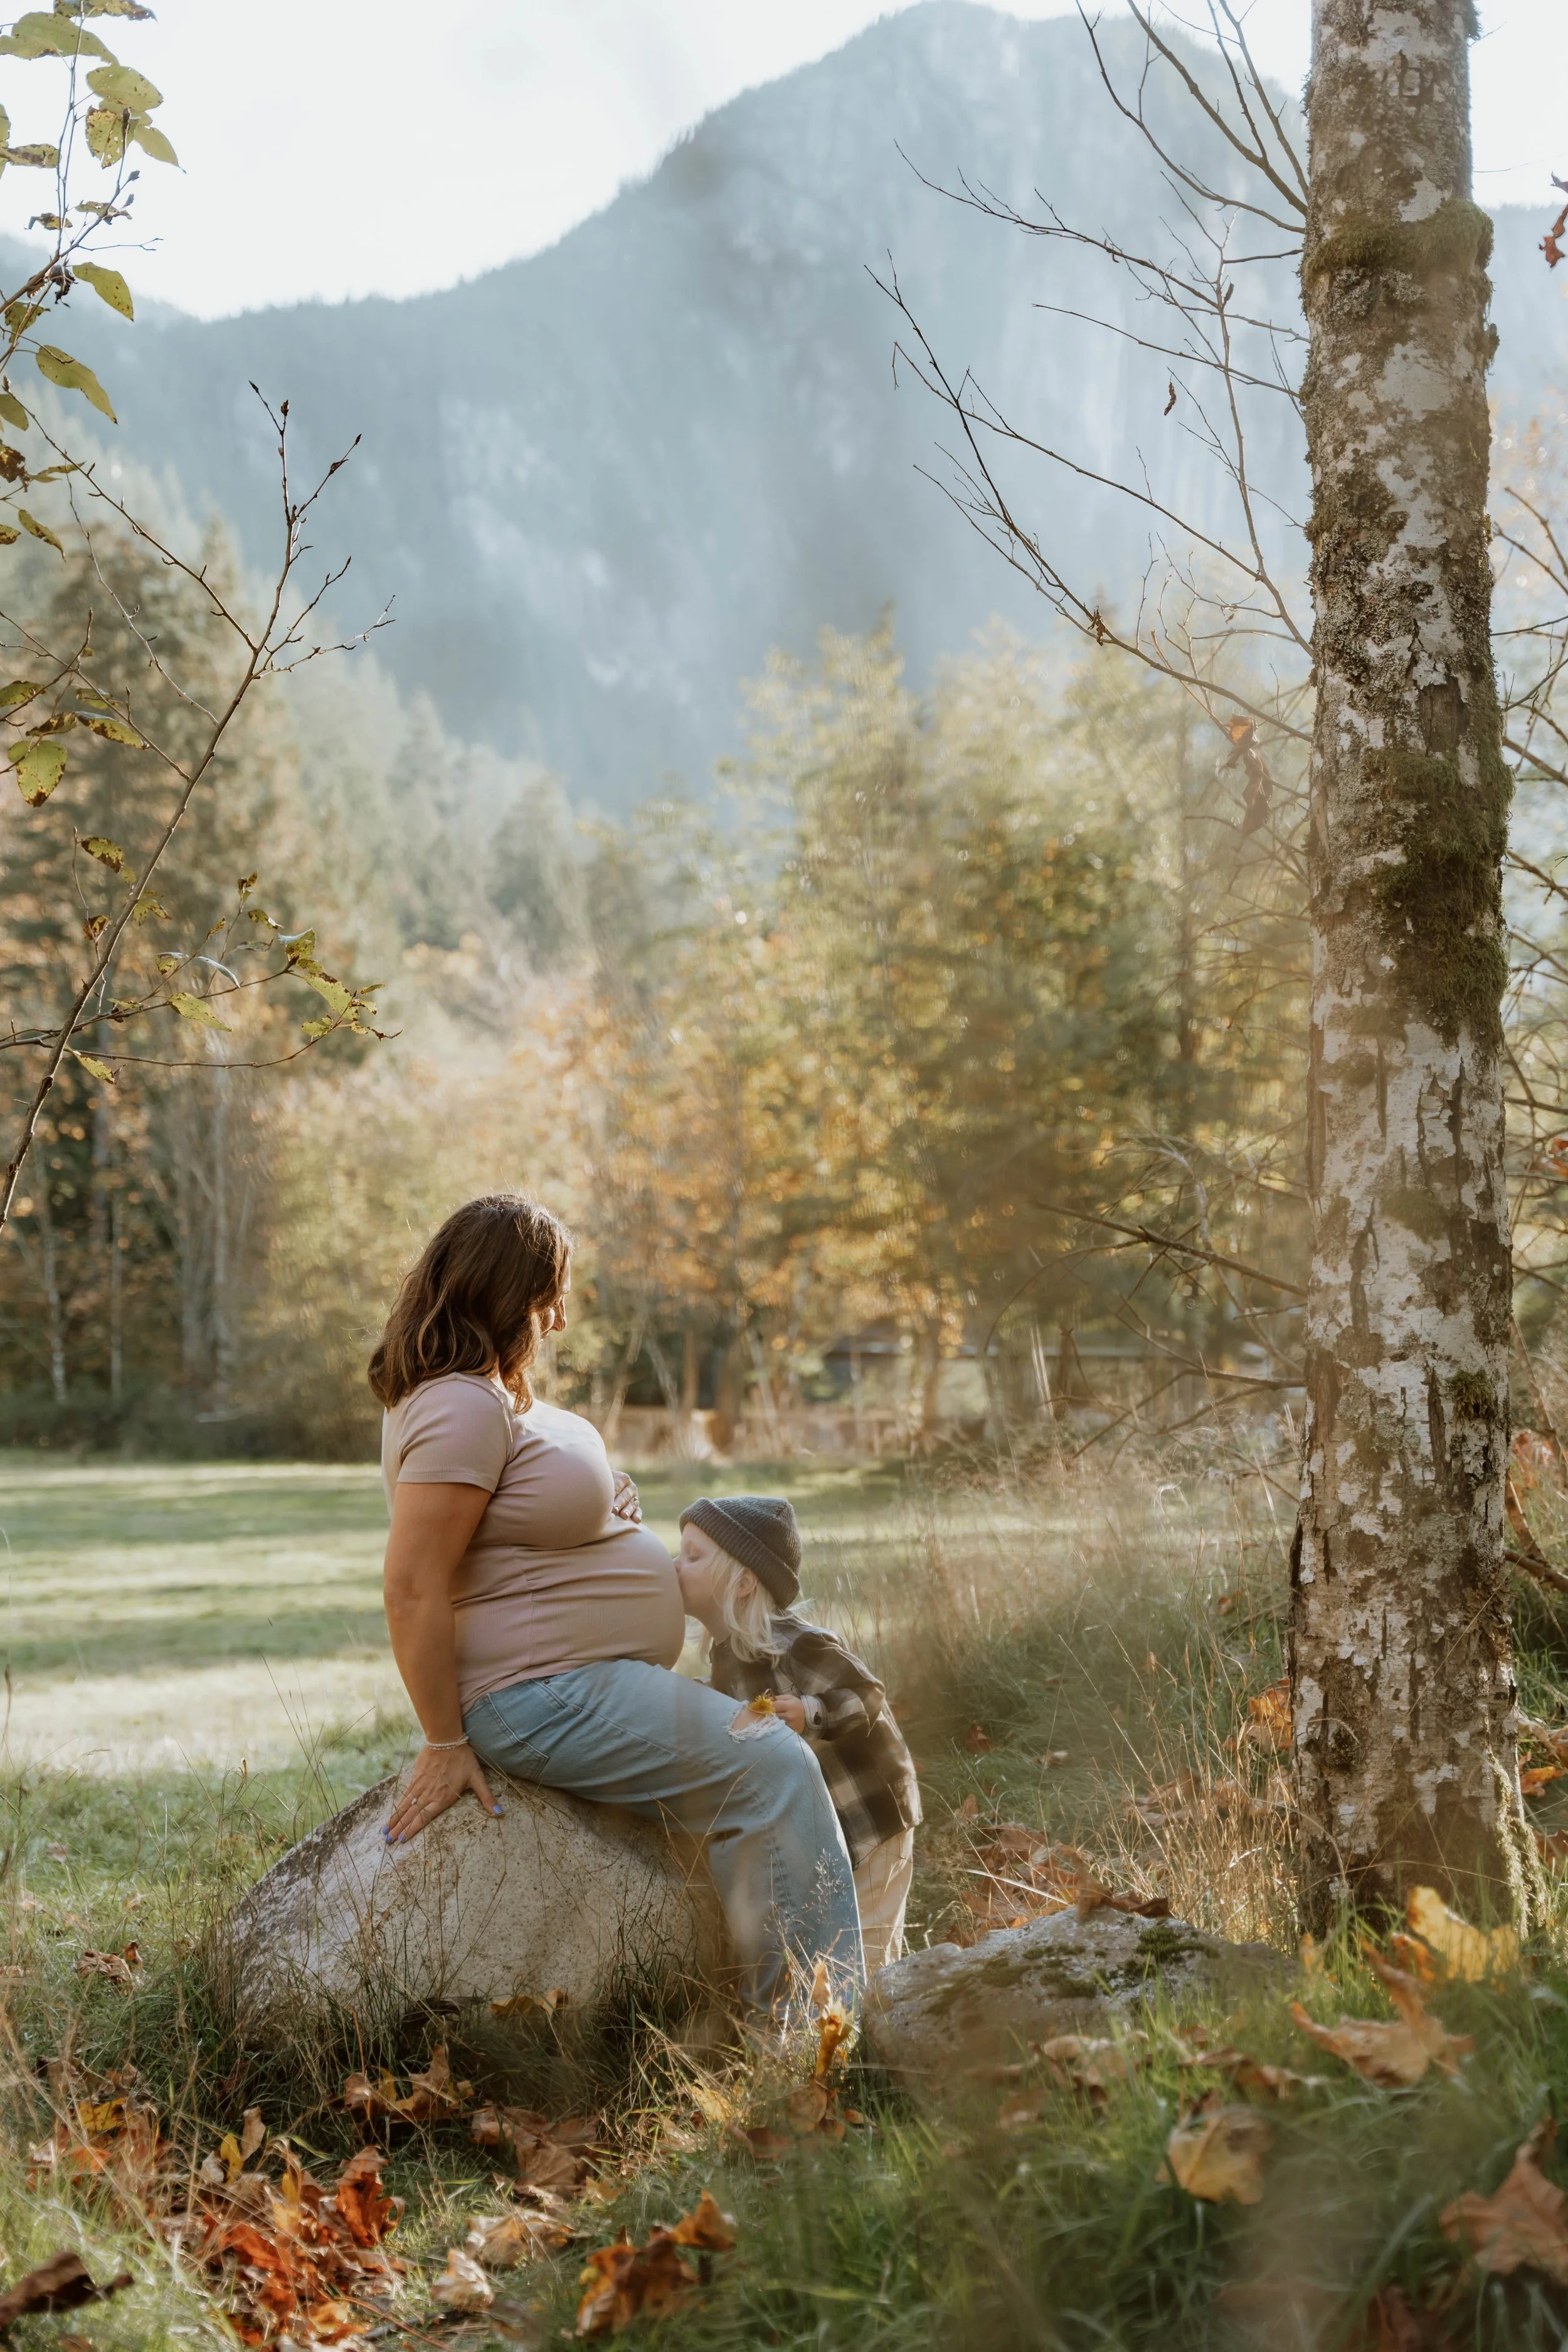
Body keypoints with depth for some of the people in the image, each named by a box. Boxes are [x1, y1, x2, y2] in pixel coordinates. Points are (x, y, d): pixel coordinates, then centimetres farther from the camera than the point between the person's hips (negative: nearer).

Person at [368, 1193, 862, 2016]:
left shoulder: (492, 1394, 13)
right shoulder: (461, 1408, -21)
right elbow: (413, 1586, -25)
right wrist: (445, 1746, -21)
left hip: (577, 1680, 12)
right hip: (539, 1696, -12)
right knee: (772, 1773, -13)